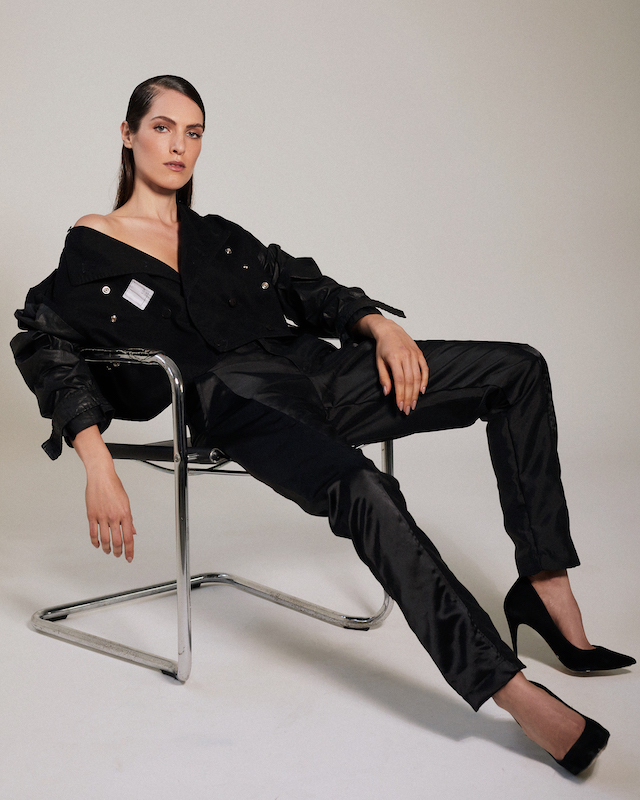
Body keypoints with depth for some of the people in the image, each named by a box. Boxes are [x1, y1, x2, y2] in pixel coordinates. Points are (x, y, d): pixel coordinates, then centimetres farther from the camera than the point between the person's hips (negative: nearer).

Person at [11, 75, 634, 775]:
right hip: (235, 397, -6)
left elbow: (305, 289, 21)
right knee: (362, 492, -38)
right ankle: (514, 691, -34)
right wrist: (96, 463, -21)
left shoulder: (217, 236, 28)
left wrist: (378, 324, -1)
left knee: (516, 370, -6)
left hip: (313, 369, 7)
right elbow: (43, 343, -4)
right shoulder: (90, 248, 11)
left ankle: (545, 587, -7)